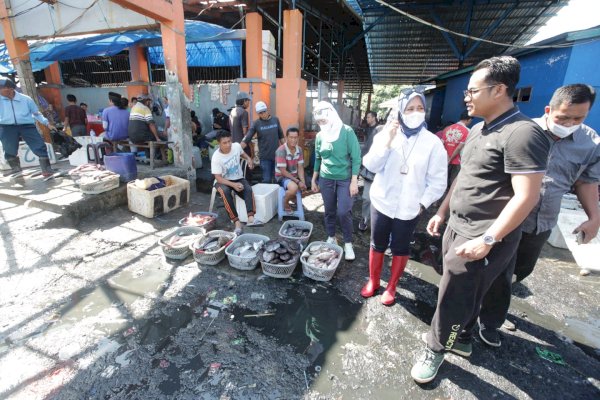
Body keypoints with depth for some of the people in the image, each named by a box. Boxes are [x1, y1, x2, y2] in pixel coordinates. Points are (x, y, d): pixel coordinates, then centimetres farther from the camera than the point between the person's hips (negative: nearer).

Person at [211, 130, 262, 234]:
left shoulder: (236, 146, -8)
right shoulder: (216, 157, -18)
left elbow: (242, 154, 17)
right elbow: (218, 178, -18)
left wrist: (249, 159, -6)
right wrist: (233, 185, -33)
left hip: (239, 179, 3)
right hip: (223, 181, -2)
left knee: (248, 189, -31)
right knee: (225, 192, -37)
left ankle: (251, 218, -46)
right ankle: (237, 222, -39)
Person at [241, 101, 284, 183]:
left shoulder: (275, 120, 0)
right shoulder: (256, 123, -7)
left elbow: (281, 136, 10)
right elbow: (246, 139, -10)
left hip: (277, 155, 2)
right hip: (265, 156, -2)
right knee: (267, 179, 2)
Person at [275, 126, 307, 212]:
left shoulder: (299, 149, -3)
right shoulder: (281, 151, -23)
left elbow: (300, 168, -1)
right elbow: (283, 171, -23)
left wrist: (303, 182, -17)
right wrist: (298, 182, -23)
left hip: (295, 176, 7)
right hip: (282, 177, -7)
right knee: (294, 188, -34)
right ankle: (285, 202, -3)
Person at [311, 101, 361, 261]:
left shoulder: (347, 131, -10)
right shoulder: (320, 135, 2)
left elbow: (356, 158, -10)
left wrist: (354, 181, -14)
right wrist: (314, 179, 13)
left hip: (345, 179, -3)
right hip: (326, 179, 4)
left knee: (344, 212, -7)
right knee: (329, 211, 11)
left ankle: (348, 243, 13)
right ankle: (331, 238, 30)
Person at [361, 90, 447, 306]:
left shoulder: (433, 142, -7)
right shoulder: (385, 134, -1)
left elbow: (438, 181, -5)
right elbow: (371, 166, -10)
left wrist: (422, 204, -9)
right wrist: (386, 142, -20)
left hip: (409, 208, -1)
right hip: (382, 202, 1)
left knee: (400, 248, 13)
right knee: (377, 245, 13)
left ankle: (391, 287, 34)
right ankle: (373, 281, 35)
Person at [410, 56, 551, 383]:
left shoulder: (523, 133, -18)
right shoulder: (478, 129, 10)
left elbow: (526, 197, -22)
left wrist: (487, 240, -23)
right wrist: (441, 212, 16)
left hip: (482, 238, -8)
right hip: (457, 228, 8)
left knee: (454, 298, 5)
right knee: (464, 293, 22)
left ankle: (436, 350, 27)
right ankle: (460, 339, 43)